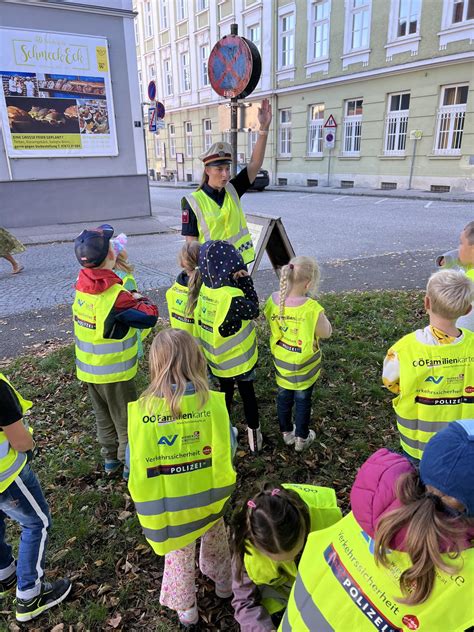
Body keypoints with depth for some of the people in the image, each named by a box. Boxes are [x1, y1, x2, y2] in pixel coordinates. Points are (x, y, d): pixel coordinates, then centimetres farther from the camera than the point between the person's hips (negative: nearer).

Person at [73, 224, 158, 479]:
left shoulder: (83, 286, -7)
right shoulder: (115, 295, -29)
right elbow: (149, 316, -28)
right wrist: (142, 300, -11)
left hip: (88, 369, 7)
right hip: (114, 373, -7)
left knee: (103, 417, 24)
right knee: (126, 420, 13)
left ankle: (111, 458, 41)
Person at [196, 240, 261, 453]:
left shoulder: (204, 289, -11)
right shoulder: (231, 296, -31)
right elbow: (253, 309, -16)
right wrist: (245, 279, -17)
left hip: (217, 358, 6)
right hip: (239, 357, -6)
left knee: (225, 390, 24)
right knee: (247, 392, 15)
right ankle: (253, 432, 31)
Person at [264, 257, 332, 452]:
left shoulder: (273, 300, -16)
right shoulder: (311, 309, -30)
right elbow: (326, 333, -15)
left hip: (281, 362, 4)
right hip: (304, 366, -4)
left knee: (283, 396, 23)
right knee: (303, 400, 17)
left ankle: (287, 432, 43)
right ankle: (301, 438, 35)